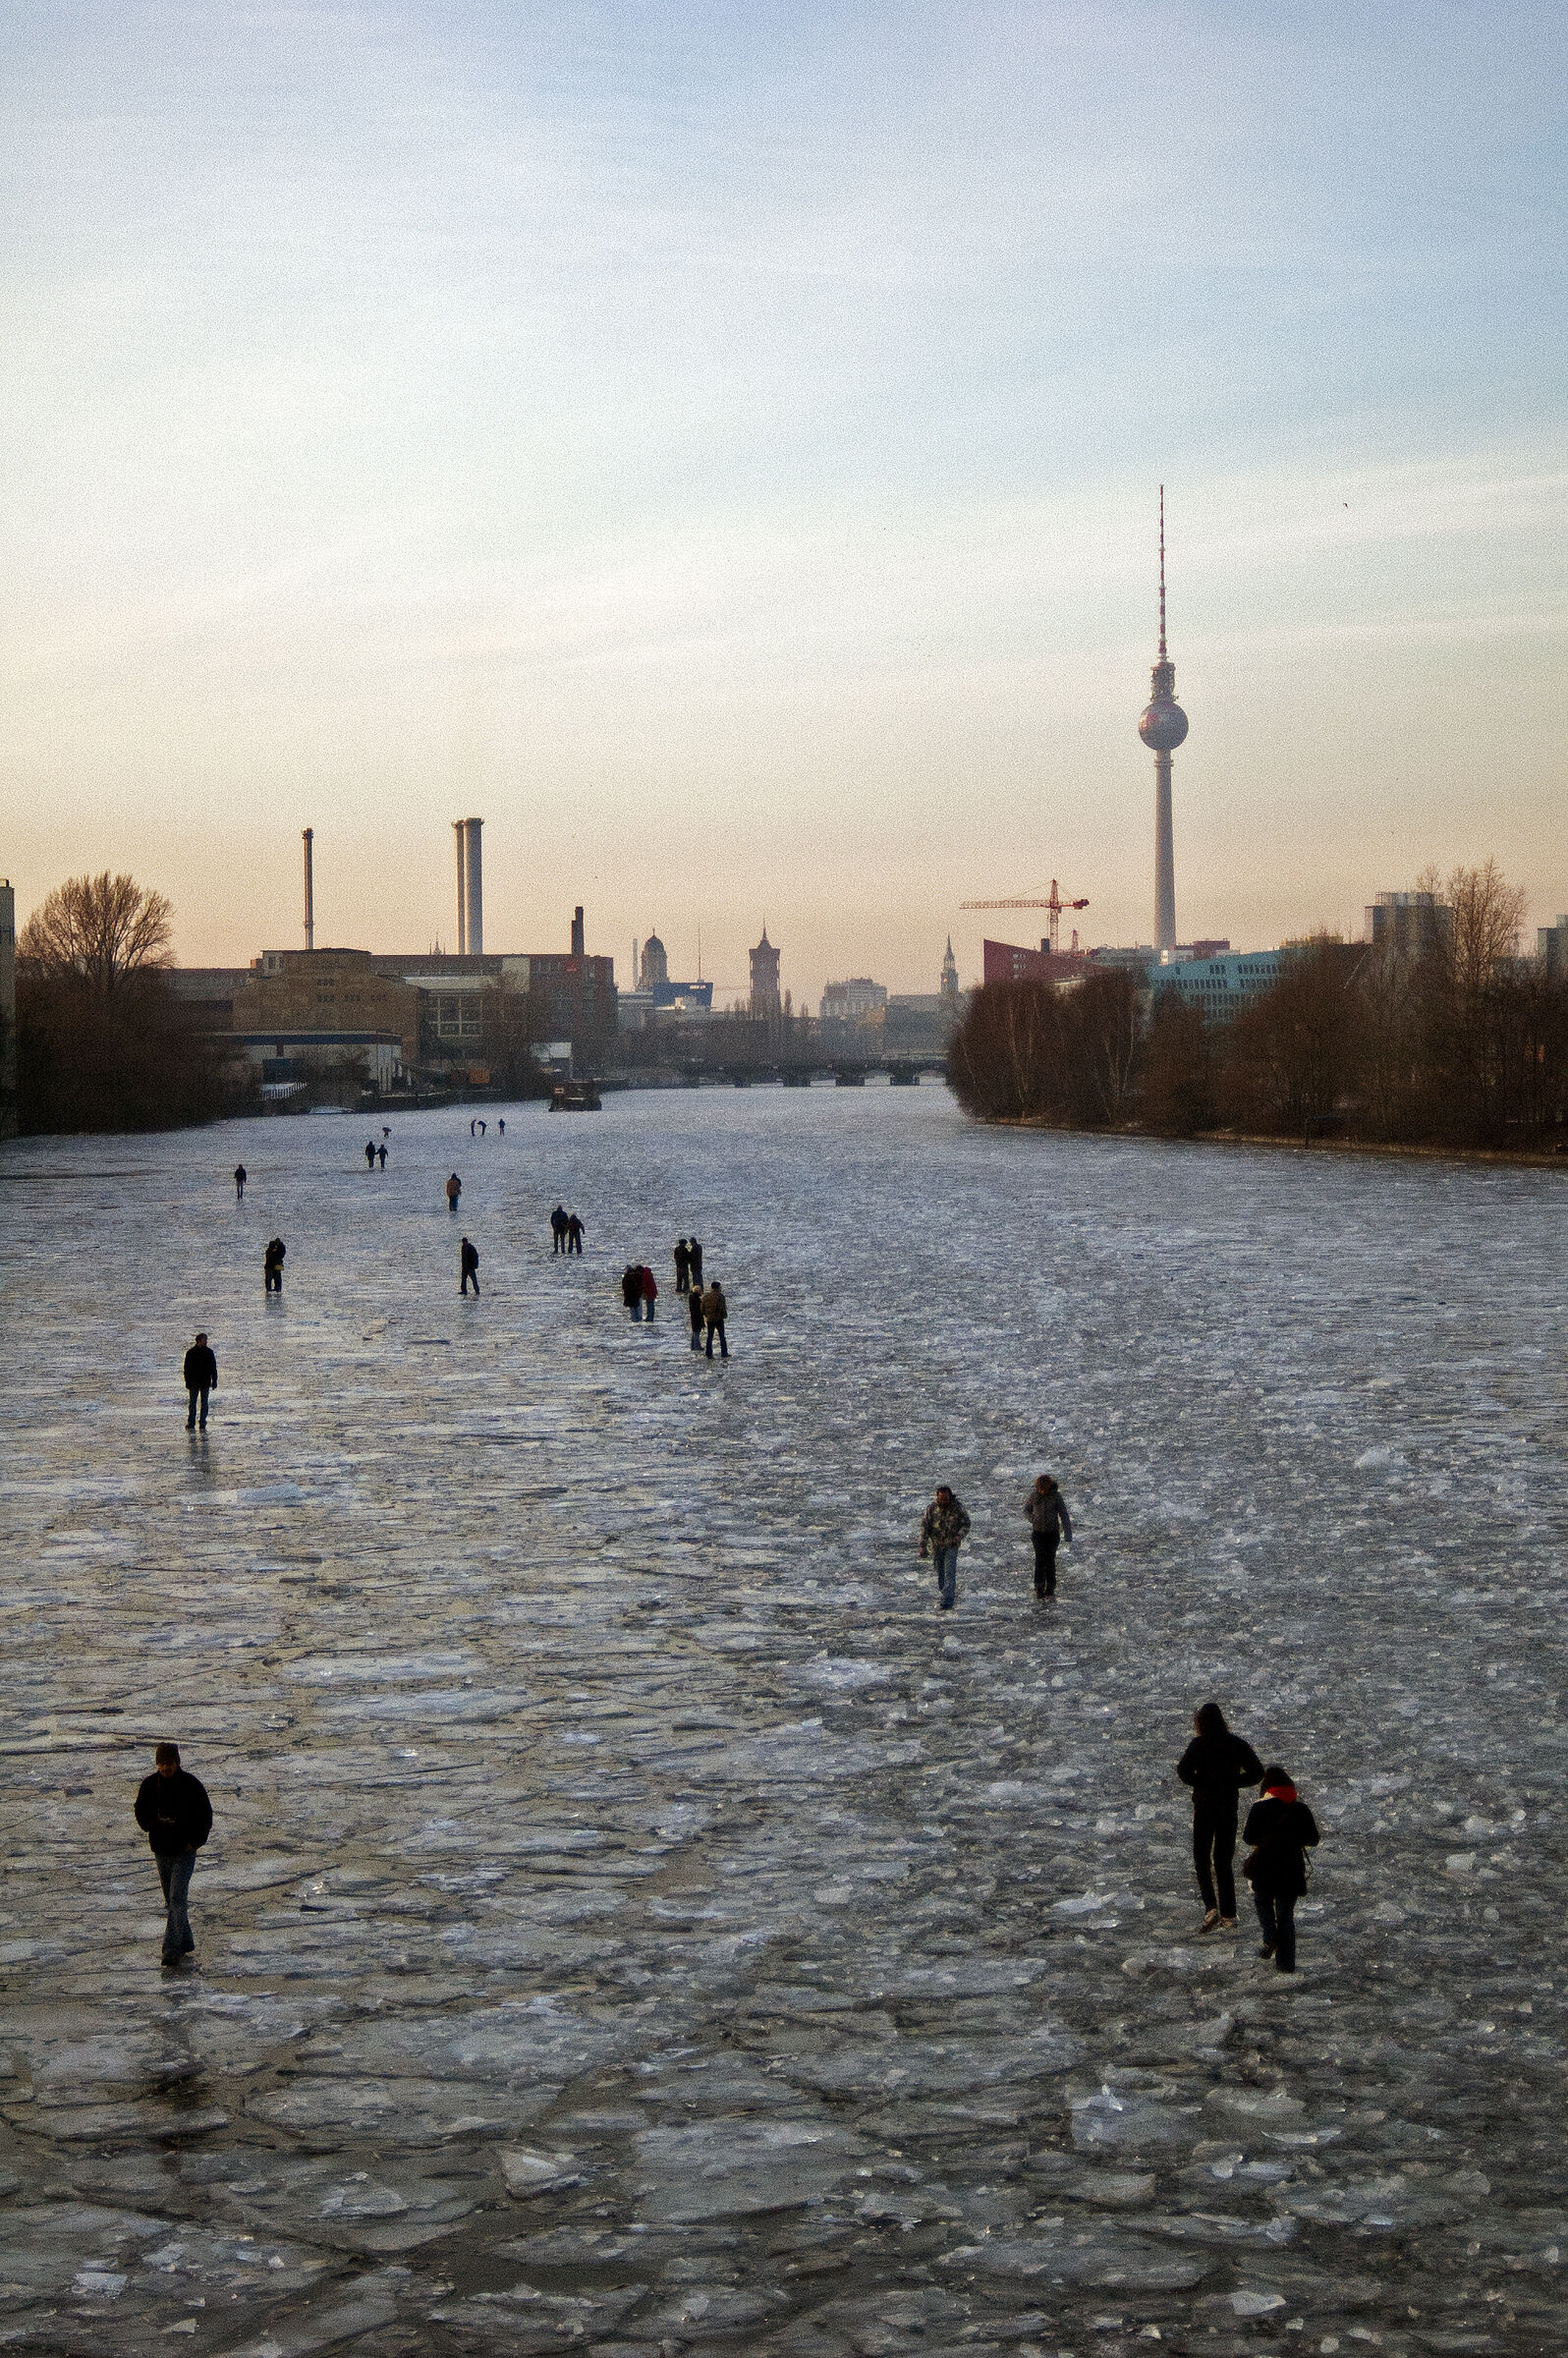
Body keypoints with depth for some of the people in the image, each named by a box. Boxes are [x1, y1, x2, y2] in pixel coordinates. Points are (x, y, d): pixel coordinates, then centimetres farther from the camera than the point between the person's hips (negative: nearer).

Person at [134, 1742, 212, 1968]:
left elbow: (206, 1815, -1)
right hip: (161, 1850, 4)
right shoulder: (149, 1785, -1)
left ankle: (172, 1949, -16)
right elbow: (141, 1812, 15)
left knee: (177, 1899, -14)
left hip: (184, 1851, -4)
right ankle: (185, 1943, 26)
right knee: (172, 1901, 12)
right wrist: (152, 1829, -1)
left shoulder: (191, 1785, -10)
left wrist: (195, 1841, -8)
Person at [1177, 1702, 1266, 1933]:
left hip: (1204, 1807, -4)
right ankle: (1228, 1915, 7)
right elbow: (1257, 1773, 2)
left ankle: (1211, 1907, -10)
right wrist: (1230, 1782, 9)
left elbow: (1183, 1771, -18)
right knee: (1223, 1861, 12)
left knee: (1202, 1858, 8)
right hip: (1229, 1807, 4)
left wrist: (1203, 1784, -3)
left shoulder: (1199, 1744, -7)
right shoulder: (1237, 1745, 4)